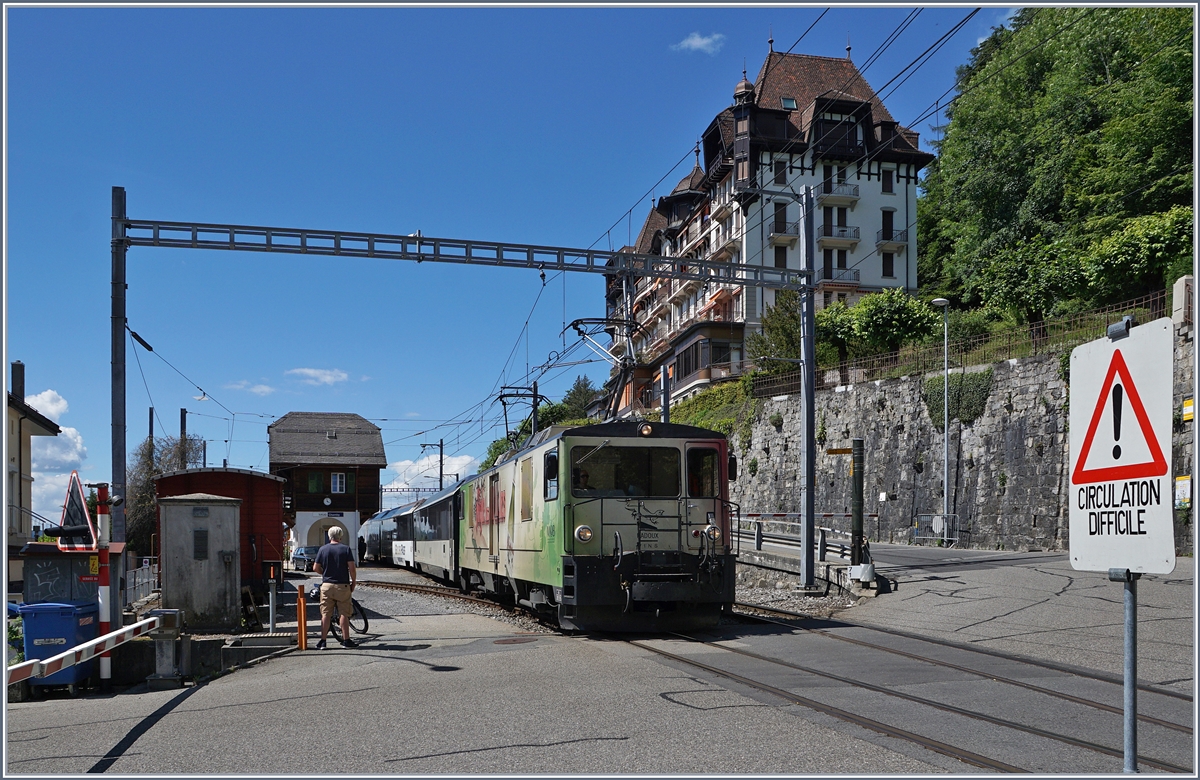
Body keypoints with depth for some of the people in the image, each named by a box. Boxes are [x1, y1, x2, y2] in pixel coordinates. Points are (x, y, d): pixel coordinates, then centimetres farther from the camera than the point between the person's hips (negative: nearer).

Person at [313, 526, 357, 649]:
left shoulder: (322, 550, 2)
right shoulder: (346, 549, -4)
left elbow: (316, 568, 2)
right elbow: (352, 568, -9)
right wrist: (353, 582, 2)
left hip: (327, 585, 2)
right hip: (342, 585, -2)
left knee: (325, 614, 6)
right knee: (343, 614, 2)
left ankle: (323, 641, 6)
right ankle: (346, 640, 4)